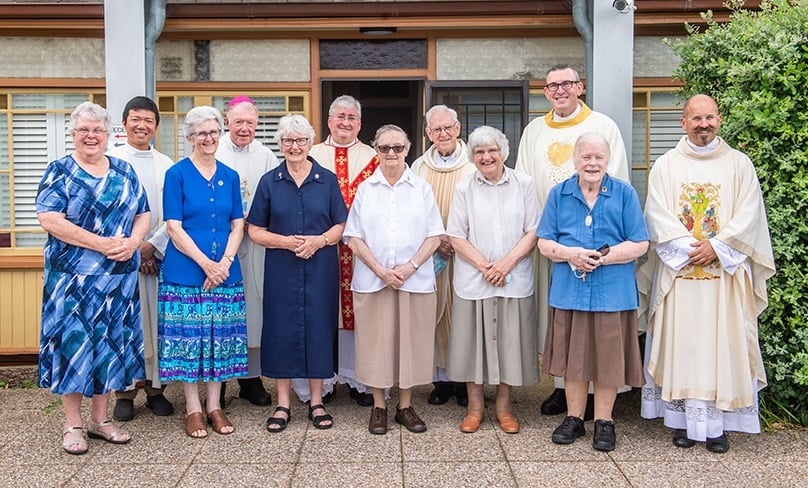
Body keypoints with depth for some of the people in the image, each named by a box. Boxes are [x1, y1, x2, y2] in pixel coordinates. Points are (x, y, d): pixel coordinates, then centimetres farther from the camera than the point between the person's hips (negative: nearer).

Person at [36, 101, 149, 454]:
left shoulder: (124, 171, 11)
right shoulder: (60, 171, -1)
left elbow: (143, 214, 10)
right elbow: (49, 220, -12)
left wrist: (132, 242, -11)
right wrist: (102, 243, -19)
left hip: (118, 276, 4)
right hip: (72, 276, -4)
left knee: (110, 342, 8)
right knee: (73, 341, 0)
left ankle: (100, 419, 21)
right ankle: (72, 424, 13)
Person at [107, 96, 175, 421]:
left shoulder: (166, 165, 9)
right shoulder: (110, 160, 3)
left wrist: (153, 245, -6)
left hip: (158, 253, 2)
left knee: (158, 322, 4)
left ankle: (155, 387, 14)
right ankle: (125, 390, 11)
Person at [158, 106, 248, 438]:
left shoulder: (229, 177, 10)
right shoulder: (177, 174, -2)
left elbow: (237, 225, 8)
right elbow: (174, 227, -7)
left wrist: (224, 262, -7)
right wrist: (206, 263, -14)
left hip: (225, 272, 4)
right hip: (186, 271, -3)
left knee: (219, 337, 7)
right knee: (188, 337, 2)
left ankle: (214, 406, 19)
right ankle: (193, 409, 13)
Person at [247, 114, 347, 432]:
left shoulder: (327, 180, 5)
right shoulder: (269, 182, 5)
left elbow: (341, 225, 5)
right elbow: (255, 231, 3)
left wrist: (319, 240, -14)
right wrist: (286, 241, -13)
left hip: (320, 268, 0)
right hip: (281, 269, 0)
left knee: (318, 327, 3)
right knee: (282, 328, 2)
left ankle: (317, 402, 17)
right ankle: (283, 403, 15)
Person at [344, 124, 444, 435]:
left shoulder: (421, 188, 6)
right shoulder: (365, 189, 6)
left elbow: (434, 236, 2)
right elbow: (354, 237, 2)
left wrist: (410, 267, -11)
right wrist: (379, 270, -11)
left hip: (416, 279, 0)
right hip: (371, 280, 0)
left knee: (411, 341, 5)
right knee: (375, 342, 4)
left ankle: (405, 407, 19)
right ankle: (378, 407, 17)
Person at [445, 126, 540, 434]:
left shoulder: (523, 184, 4)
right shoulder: (464, 188, 3)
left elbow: (533, 232, 1)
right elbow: (456, 238, 0)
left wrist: (506, 263, -12)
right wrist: (484, 265, -12)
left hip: (514, 279, 0)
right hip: (473, 279, 0)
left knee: (509, 340, 6)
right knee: (473, 339, 5)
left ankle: (504, 406, 22)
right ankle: (475, 406, 20)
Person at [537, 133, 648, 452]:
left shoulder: (625, 194, 2)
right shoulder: (559, 194, 8)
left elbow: (640, 245, -2)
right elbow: (545, 243, 5)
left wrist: (602, 257, -16)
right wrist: (570, 254, -15)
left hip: (612, 292, -1)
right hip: (569, 291, 2)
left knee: (608, 359, 6)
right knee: (573, 357, 10)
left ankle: (604, 422, 22)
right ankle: (574, 418, 25)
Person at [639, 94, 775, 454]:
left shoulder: (739, 164, 7)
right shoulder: (665, 166, 6)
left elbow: (749, 214, 0)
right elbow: (657, 215, -2)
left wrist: (716, 246, -13)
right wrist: (690, 248, -13)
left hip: (725, 272, 0)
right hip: (678, 272, 0)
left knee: (723, 343, 1)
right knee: (680, 343, 2)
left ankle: (717, 423, 9)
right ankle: (683, 419, 10)